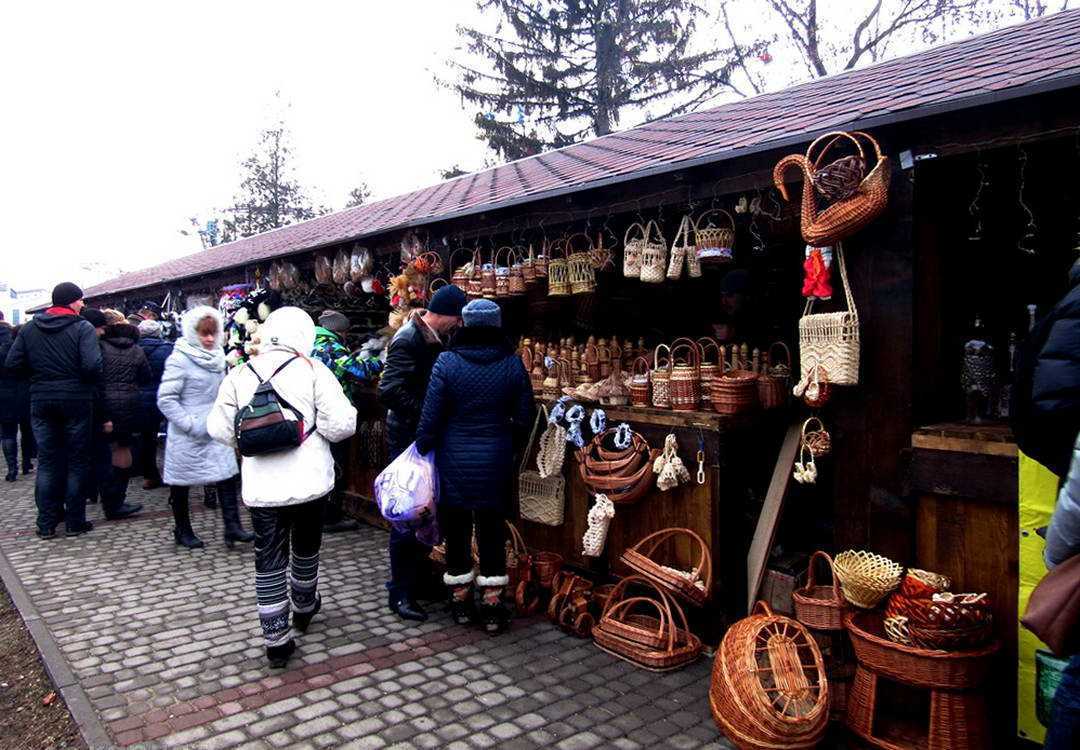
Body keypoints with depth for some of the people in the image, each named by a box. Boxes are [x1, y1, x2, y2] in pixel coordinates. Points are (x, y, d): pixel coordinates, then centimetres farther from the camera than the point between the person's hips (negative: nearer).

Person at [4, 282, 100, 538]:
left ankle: (46, 524, 15)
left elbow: (13, 363, 1)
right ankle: (75, 522, 11)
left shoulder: (29, 328, 4)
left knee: (47, 462, 12)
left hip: (41, 400, 4)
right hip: (76, 400, -4)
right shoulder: (83, 328, -11)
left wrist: (39, 372, 15)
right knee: (77, 462, 6)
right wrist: (89, 382, -2)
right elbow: (92, 366, -22)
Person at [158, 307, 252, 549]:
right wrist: (191, 425, -19)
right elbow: (166, 399, -16)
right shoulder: (180, 359, -12)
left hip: (216, 432, 6)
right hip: (188, 436, -6)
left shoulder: (217, 357, 8)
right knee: (182, 482, 9)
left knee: (226, 474, -4)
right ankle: (182, 531, 24)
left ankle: (232, 526, -3)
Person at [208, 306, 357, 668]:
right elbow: (340, 424, -16)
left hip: (261, 487, 1)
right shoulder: (312, 370, -10)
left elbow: (220, 429, 3)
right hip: (309, 482, -1)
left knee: (269, 560, 9)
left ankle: (276, 640, 12)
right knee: (305, 548, 22)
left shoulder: (239, 375, 0)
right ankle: (304, 607, 44)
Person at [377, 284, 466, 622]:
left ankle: (415, 577, 30)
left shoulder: (435, 339, 10)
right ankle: (400, 593, 9)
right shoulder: (408, 340, -18)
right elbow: (390, 391, -26)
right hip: (407, 438, -9)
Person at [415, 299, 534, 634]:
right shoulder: (513, 364, -5)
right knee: (492, 531, 10)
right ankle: (492, 607, 16)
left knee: (457, 530, 13)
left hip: (455, 461, -1)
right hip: (496, 462, 1)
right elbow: (524, 417, 0)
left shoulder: (447, 362, -10)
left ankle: (460, 601, 27)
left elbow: (431, 416, -9)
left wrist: (422, 450, 4)